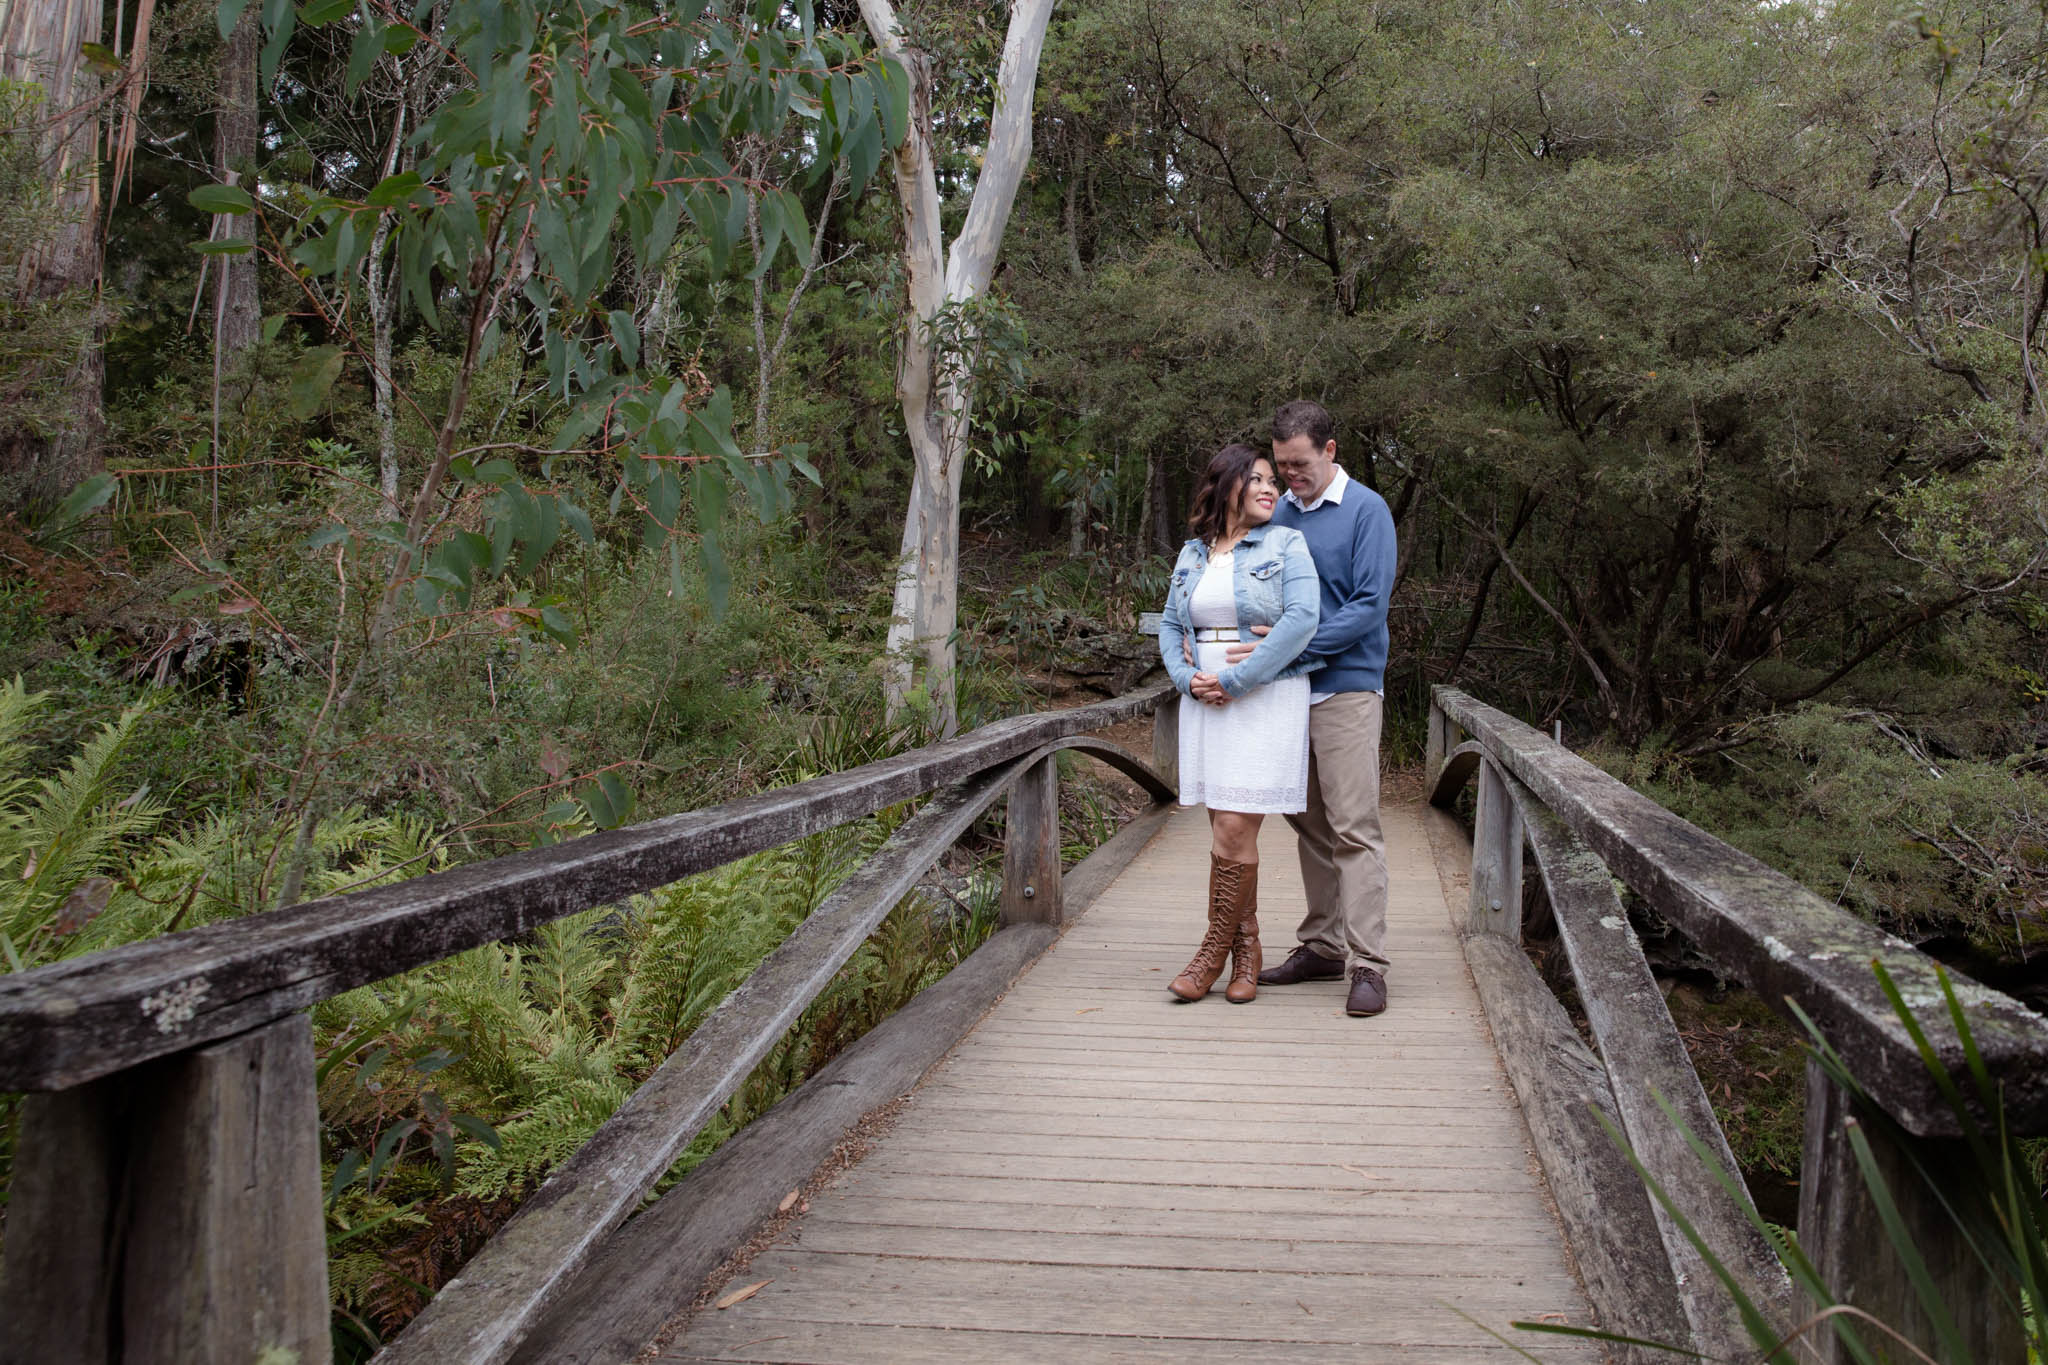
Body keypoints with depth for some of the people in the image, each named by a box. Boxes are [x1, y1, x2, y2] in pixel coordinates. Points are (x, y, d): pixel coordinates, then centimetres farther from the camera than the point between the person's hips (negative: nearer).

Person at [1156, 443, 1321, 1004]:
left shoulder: (1286, 545, 0)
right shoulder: (1192, 554, 14)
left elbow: (1301, 620, -13)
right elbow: (1170, 625, 17)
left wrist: (1234, 680, -14)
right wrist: (1189, 679, -4)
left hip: (1266, 701, -5)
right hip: (1206, 705, 5)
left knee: (1233, 832, -10)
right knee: (1229, 832, 6)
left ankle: (1215, 950, 3)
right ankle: (1246, 951, 16)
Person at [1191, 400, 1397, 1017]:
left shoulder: (1366, 511, -5)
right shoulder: (1276, 514, 12)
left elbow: (1369, 607, -12)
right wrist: (1210, 668, -1)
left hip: (1345, 688, -6)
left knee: (1354, 827, -8)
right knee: (1309, 823, 11)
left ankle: (1366, 963, -7)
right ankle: (1322, 945, 21)